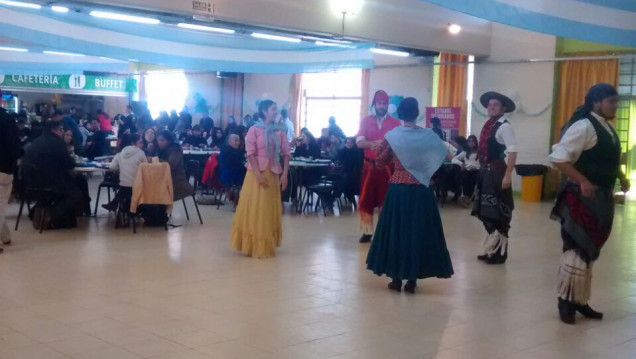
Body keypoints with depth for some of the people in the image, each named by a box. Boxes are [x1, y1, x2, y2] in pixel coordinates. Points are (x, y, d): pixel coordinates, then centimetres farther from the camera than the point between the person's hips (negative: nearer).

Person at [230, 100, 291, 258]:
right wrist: (258, 174, -19)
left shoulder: (280, 131, 5)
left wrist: (285, 173, -7)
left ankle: (266, 245, 20)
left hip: (273, 173, 4)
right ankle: (253, 245, 12)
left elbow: (286, 153, 3)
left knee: (270, 209, 9)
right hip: (257, 172, -4)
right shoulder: (254, 129, -5)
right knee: (254, 209, 3)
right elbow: (250, 153, -10)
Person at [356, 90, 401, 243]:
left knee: (386, 200, 3)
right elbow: (359, 142, -7)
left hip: (387, 166, -1)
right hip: (369, 165, 1)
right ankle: (367, 232, 13)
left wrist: (376, 144, -24)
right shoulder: (366, 121, 4)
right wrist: (375, 143, -25)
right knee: (365, 200, 3)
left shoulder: (395, 123, 0)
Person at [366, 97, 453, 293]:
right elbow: (444, 155, 11)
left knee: (396, 230, 9)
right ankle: (412, 280, 10)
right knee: (418, 232, 7)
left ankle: (396, 279, 13)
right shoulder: (428, 135, -3)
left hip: (397, 189, 0)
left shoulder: (391, 135, -4)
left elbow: (380, 162, 4)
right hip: (421, 190, 0)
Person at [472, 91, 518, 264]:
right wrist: (482, 169, 13)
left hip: (497, 172, -8)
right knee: (486, 213, 14)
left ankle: (499, 253, 10)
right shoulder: (488, 125, 13)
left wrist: (507, 176, -26)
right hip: (485, 171, 8)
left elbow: (513, 152, -20)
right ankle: (490, 249, 25)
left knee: (497, 214, 0)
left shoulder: (504, 127, -12)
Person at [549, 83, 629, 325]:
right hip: (583, 198, -10)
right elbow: (558, 158, -23)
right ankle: (566, 301, 7)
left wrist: (620, 177, 8)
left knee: (590, 250, 15)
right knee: (577, 249, -5)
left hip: (602, 198, 10)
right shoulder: (583, 126, -16)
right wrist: (583, 181, -27)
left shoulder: (608, 128, 13)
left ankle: (581, 301, 24)